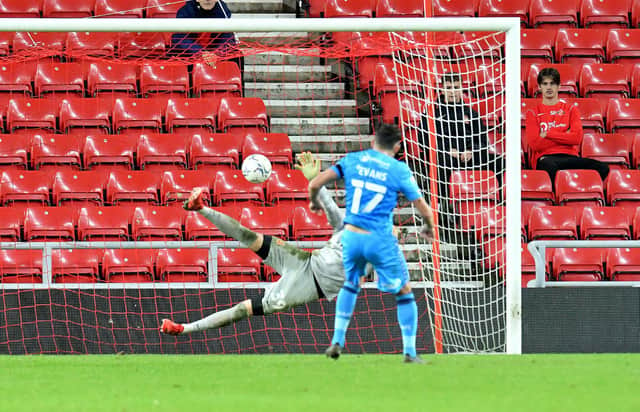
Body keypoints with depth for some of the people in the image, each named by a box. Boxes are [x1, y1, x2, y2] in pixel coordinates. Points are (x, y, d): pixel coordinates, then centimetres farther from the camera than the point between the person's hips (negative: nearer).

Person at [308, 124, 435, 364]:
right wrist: (429, 227, 23)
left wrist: (314, 201, 25)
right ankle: (409, 352, 9)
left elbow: (315, 184, 3)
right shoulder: (399, 170, -2)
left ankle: (337, 340, 21)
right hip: (380, 240, -3)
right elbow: (423, 208, 1)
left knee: (351, 284, 29)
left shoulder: (352, 160, 6)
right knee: (404, 292, 13)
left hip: (351, 236, 3)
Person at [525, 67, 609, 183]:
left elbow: (576, 138, 2)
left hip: (569, 156, 3)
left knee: (603, 168, -27)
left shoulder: (570, 109, 20)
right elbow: (535, 144, -1)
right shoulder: (533, 113, 15)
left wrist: (548, 134, -1)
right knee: (550, 167, -44)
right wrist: (565, 136, 1)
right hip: (545, 157, -3)